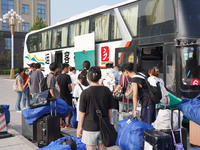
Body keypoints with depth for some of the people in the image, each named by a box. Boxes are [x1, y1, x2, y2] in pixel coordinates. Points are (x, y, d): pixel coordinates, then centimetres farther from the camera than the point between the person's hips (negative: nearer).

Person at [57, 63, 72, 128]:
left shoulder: (58, 77, 5)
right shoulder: (67, 76, -16)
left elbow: (58, 87, 11)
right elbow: (69, 87, -13)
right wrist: (71, 91, 6)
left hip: (61, 95, 6)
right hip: (67, 95, -6)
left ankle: (61, 123, 18)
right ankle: (67, 123, 5)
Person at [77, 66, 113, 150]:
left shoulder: (85, 93, -13)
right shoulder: (107, 91, -2)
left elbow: (82, 112, -8)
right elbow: (110, 110, 5)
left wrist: (80, 127, 4)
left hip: (90, 127, -4)